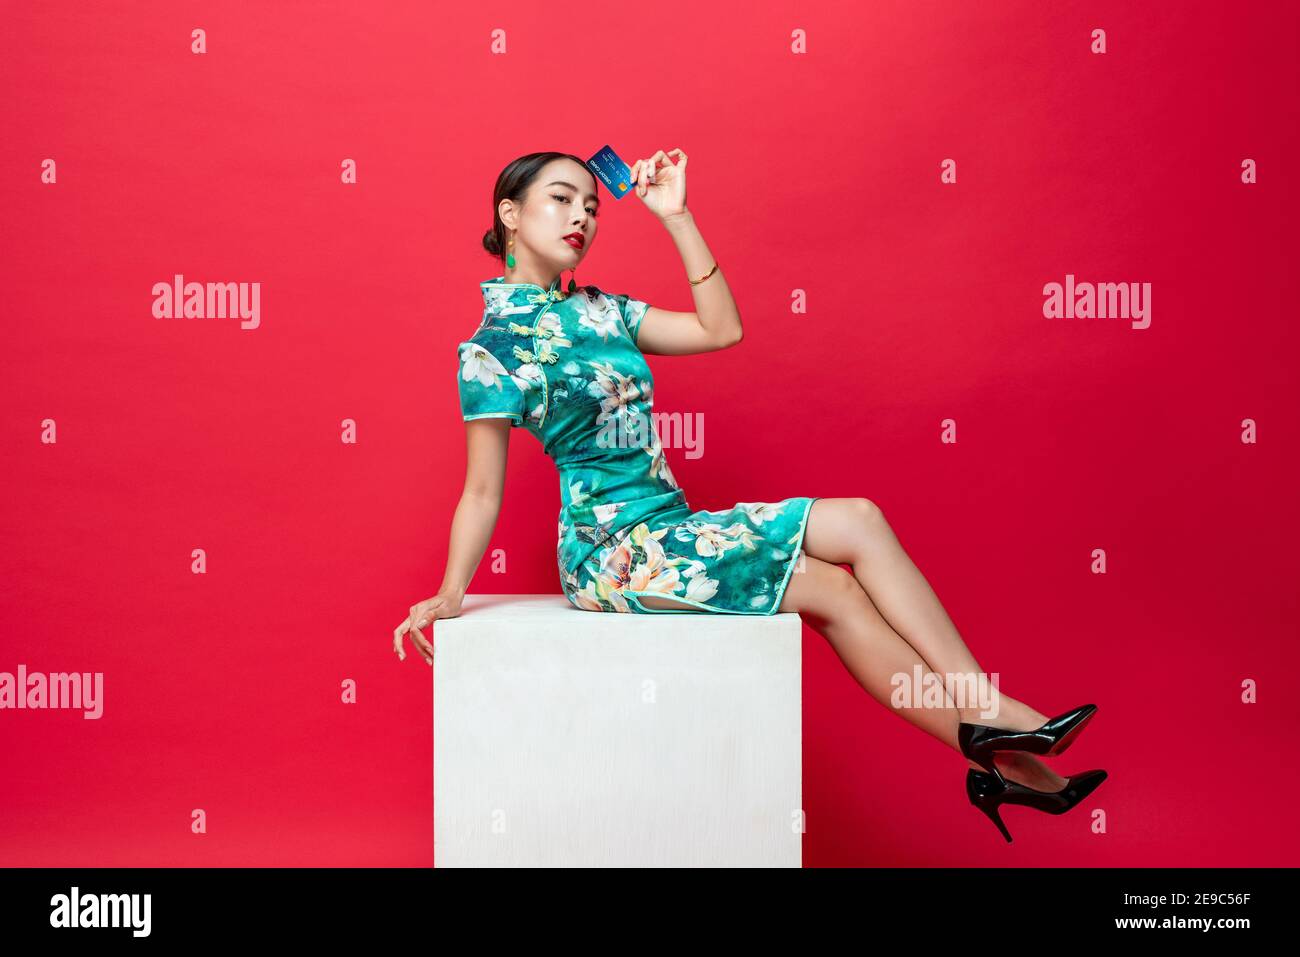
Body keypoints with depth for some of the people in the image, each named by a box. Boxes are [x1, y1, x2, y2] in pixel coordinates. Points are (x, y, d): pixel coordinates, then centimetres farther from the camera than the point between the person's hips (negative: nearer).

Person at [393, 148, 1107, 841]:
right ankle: (1000, 757, -2)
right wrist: (448, 596, -12)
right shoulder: (493, 349, -7)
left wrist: (676, 217, 7)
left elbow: (721, 329, 9)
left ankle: (993, 717, -10)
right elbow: (482, 492, -5)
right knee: (833, 590, -14)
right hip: (613, 548, -8)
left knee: (860, 521, -9)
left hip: (673, 525, 8)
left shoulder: (600, 310, 14)